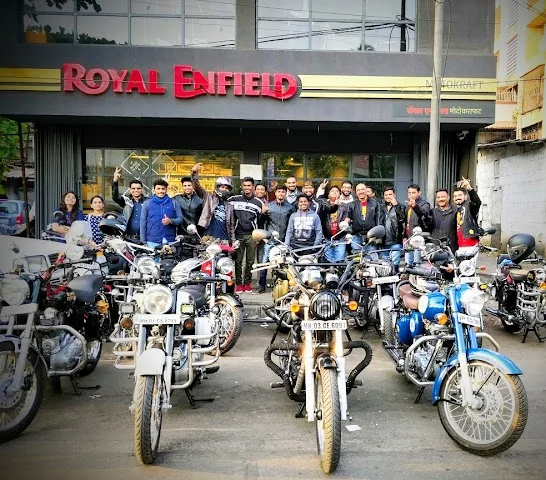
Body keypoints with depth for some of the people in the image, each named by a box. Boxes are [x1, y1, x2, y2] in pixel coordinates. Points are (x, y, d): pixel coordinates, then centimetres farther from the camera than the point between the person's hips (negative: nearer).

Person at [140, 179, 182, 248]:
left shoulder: (174, 203, 9)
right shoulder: (147, 203, 9)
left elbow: (180, 219, 7)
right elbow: (143, 222, 8)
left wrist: (170, 221, -15)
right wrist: (143, 241, 2)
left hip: (170, 240, 0)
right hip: (152, 241, 0)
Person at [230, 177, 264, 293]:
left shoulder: (258, 203, 11)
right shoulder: (234, 200, 8)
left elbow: (260, 220, 15)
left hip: (251, 235, 0)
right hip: (238, 234, 0)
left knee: (250, 261, 3)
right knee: (238, 261, 1)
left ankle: (247, 282, 13)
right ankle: (238, 283, 8)